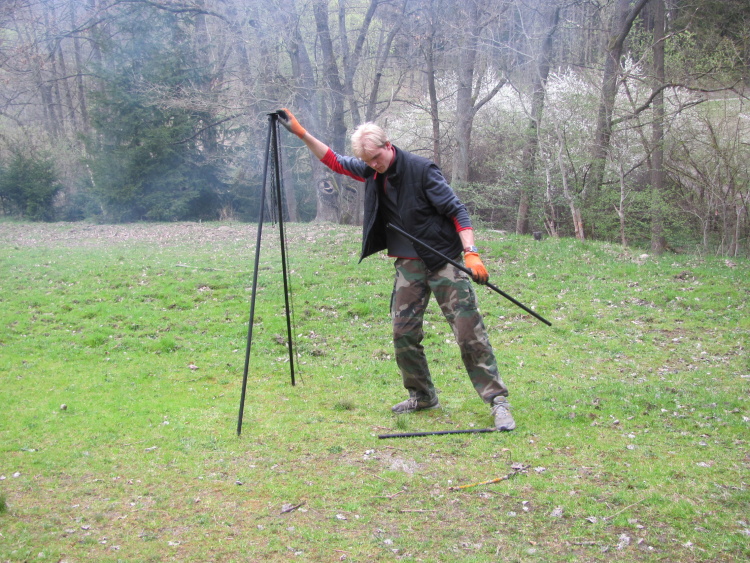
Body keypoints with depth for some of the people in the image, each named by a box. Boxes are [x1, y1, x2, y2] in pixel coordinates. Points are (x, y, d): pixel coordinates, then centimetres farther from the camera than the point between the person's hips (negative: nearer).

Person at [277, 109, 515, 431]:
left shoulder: (421, 169, -14)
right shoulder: (371, 172, 5)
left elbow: (457, 211, -13)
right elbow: (335, 162, 18)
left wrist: (470, 253, -22)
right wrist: (301, 133, 10)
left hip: (444, 260, -6)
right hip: (409, 265, 6)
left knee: (469, 333, -9)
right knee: (404, 333, 4)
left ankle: (497, 400, -4)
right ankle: (422, 396, 20)